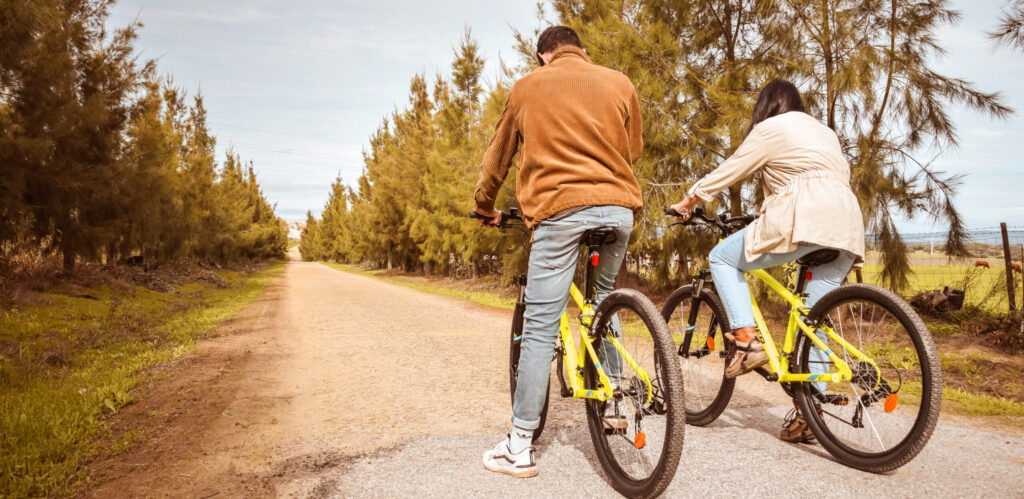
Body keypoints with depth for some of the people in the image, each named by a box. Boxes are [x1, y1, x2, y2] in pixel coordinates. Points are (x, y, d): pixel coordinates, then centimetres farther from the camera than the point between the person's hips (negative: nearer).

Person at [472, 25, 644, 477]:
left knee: (539, 327, -2)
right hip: (618, 207, 4)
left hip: (559, 208, -3)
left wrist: (485, 207, 34)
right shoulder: (619, 83, 15)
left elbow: (497, 156, 20)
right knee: (603, 300, 26)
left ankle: (520, 446, 2)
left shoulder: (526, 87, 12)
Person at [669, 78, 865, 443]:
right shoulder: (824, 132, 31)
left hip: (803, 220, -8)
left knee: (722, 258, 7)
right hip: (847, 226, 8)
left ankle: (747, 341, -8)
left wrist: (687, 201, 18)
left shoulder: (769, 129, 8)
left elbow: (727, 172, 7)